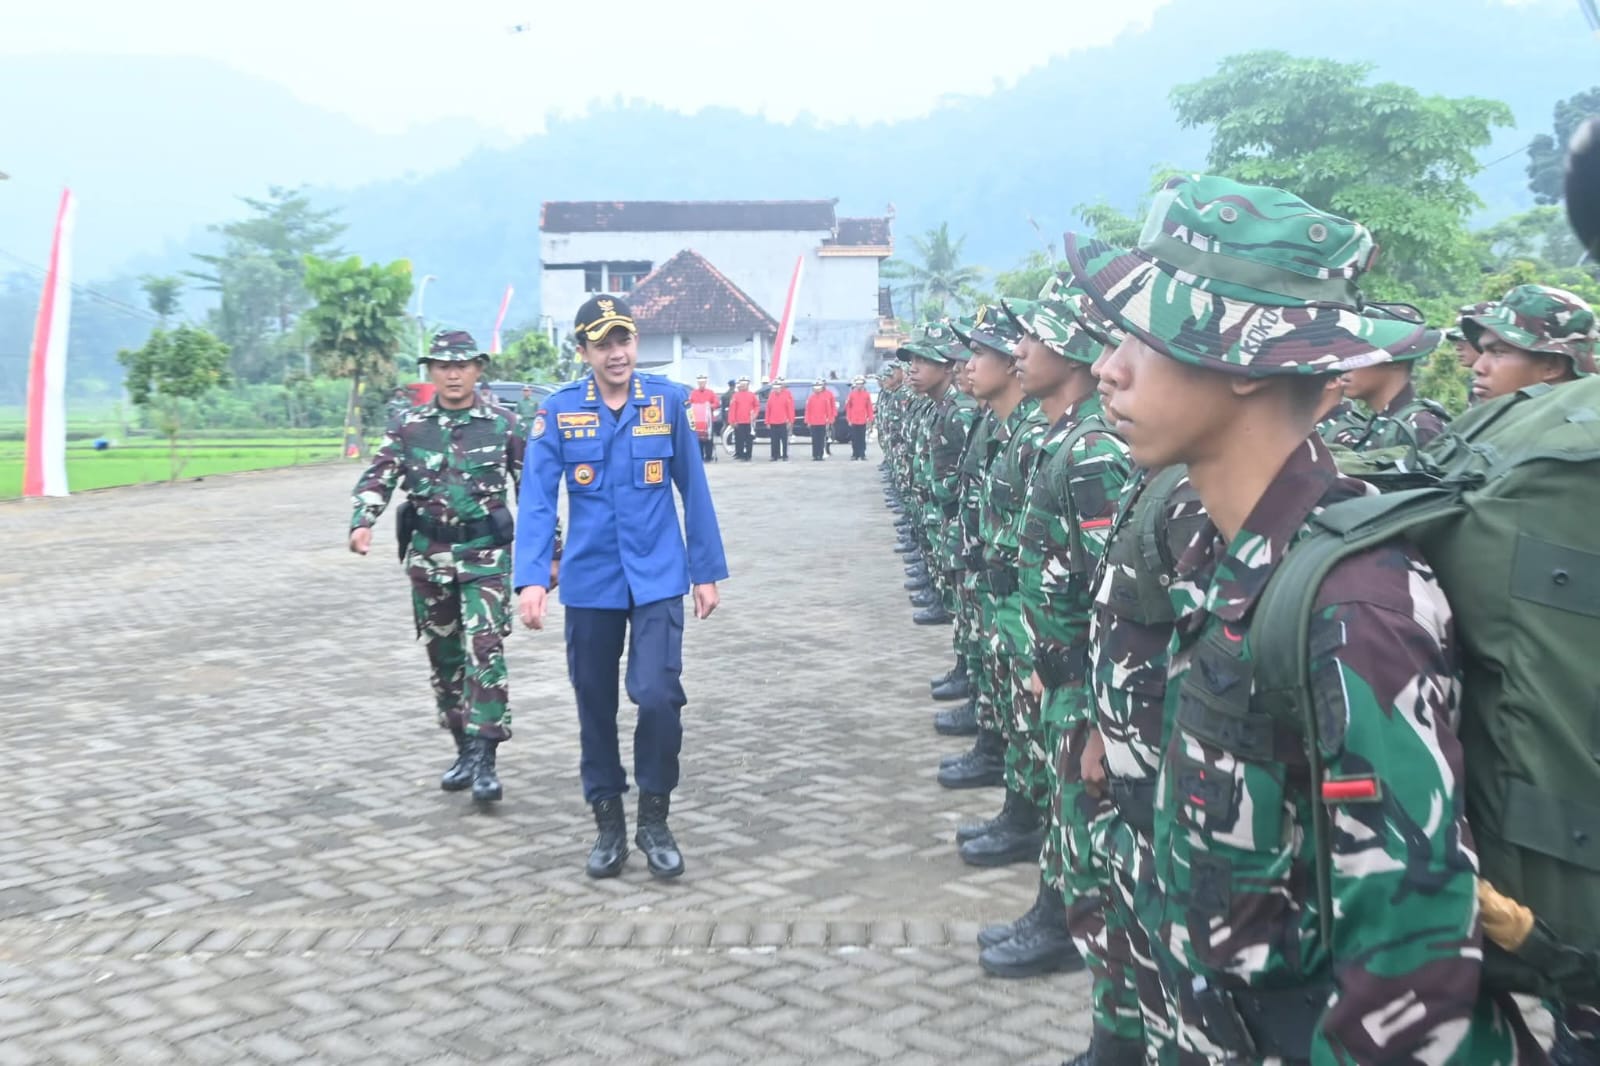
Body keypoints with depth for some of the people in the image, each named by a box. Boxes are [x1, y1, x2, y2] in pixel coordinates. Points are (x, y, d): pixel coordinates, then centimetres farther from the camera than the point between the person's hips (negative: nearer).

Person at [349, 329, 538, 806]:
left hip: (486, 555, -3)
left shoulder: (503, 424, 0)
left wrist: (550, 551, 3)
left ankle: (484, 757, -10)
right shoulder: (409, 425, 5)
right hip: (428, 556, 3)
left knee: (484, 650, -14)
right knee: (443, 657, 10)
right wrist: (362, 522, -22)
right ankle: (465, 749, 24)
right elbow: (378, 478, -2)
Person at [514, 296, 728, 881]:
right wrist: (531, 578, -18)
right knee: (596, 705, 10)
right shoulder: (559, 410, -4)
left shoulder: (667, 400, -2)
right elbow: (536, 499, -7)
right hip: (590, 582, 1)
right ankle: (608, 822, 28)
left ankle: (655, 820, 11)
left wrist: (706, 571, 4)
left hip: (658, 578, -1)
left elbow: (693, 488, 3)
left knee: (658, 696, -11)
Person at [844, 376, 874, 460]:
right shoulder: (851, 394, 2)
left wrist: (870, 419, 2)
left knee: (862, 439, 3)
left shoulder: (867, 394, 2)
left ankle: (862, 455, 6)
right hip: (853, 421, 0)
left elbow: (869, 407, 4)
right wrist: (849, 419, 1)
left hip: (863, 421, 0)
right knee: (854, 439, 3)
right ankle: (855, 455, 9)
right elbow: (848, 407, 4)